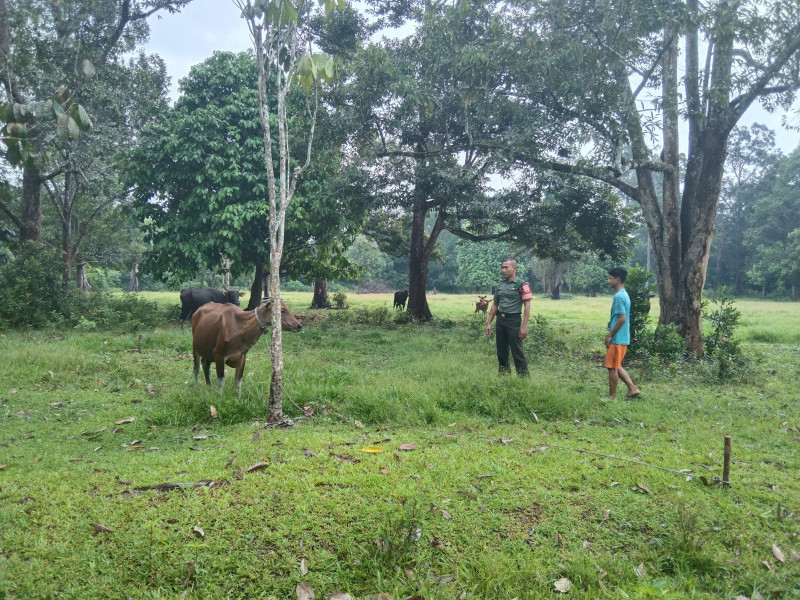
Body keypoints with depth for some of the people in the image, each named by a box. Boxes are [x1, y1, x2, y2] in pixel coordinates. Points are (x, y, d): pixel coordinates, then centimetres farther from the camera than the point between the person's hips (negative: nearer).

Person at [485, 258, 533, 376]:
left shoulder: (521, 285, -7)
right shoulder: (499, 286, 12)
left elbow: (527, 306, -11)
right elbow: (495, 305, 17)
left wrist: (524, 326, -17)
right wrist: (489, 323, 11)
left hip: (514, 321, -6)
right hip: (500, 320, 6)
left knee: (517, 350, -6)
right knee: (501, 350, 12)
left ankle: (524, 375, 1)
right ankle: (503, 372, 24)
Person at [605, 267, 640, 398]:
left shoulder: (618, 296, -18)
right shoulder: (624, 294, 13)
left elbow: (622, 319, -23)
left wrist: (609, 335, -17)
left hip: (617, 339, -10)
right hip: (623, 338, 10)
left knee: (612, 367, 0)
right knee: (616, 366, 17)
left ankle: (612, 396, 8)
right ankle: (632, 388, 15)